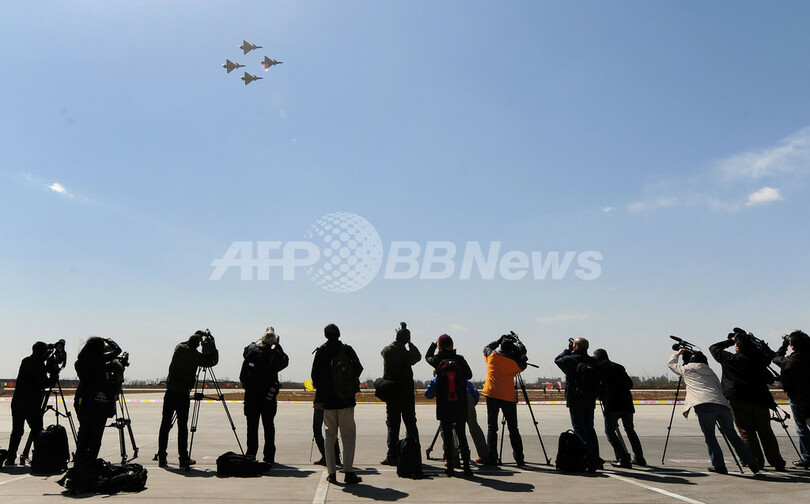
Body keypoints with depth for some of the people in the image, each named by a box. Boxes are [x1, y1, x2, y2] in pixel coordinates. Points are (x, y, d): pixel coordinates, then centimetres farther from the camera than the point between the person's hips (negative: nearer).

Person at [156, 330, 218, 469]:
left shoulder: (179, 348, 2)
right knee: (182, 427, 1)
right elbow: (213, 361, -3)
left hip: (170, 393, 5)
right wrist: (212, 345, 1)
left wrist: (198, 334, 27)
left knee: (165, 425, 10)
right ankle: (184, 460, 5)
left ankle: (162, 458, 16)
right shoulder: (195, 355, -12)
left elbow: (186, 343, 25)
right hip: (183, 395, -4)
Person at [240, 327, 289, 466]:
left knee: (252, 425, 12)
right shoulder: (275, 354, -12)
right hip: (268, 395, -2)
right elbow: (285, 361, 8)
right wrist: (278, 346, 10)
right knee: (268, 425, 8)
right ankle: (269, 456, 11)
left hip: (250, 394, 2)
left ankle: (251, 453, 16)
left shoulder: (250, 350, -5)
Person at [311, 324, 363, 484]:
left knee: (330, 435, 11)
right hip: (346, 399, -2)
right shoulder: (347, 349, -4)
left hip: (328, 400, 2)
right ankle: (348, 472, -3)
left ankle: (331, 473, 12)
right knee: (348, 435, 3)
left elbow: (315, 375, 1)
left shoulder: (320, 351, -1)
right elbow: (358, 369, -3)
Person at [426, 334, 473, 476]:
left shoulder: (438, 360, -5)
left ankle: (450, 467, 7)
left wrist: (433, 344, 30)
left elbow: (427, 356, 16)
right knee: (461, 434, 9)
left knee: (447, 435, 6)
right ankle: (466, 466, 8)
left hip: (444, 405, -1)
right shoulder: (460, 359, -4)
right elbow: (469, 375, 6)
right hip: (460, 404, 1)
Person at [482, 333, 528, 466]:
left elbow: (486, 347, 20)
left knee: (492, 427, 5)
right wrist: (517, 343, 15)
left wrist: (499, 340, 24)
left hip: (492, 395, 1)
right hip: (508, 397, -1)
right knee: (513, 429, 8)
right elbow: (522, 366, 17)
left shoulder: (492, 356, 0)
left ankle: (491, 458, 2)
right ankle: (519, 459, 9)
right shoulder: (514, 362, -5)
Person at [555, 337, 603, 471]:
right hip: (590, 400, 6)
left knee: (579, 428, -4)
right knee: (589, 428, 16)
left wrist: (568, 350, 14)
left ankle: (593, 458, -11)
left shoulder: (571, 359, -12)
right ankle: (595, 458, 18)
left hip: (575, 401, -6)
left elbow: (557, 359, 7)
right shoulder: (593, 361, 2)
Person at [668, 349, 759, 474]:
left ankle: (719, 465, 6)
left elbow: (671, 363, 34)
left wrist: (677, 353, 49)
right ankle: (752, 464, 14)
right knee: (732, 435, 14)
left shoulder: (687, 369, 19)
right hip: (723, 404, 5)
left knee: (709, 435, 8)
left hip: (704, 405, -5)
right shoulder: (710, 372, 32)